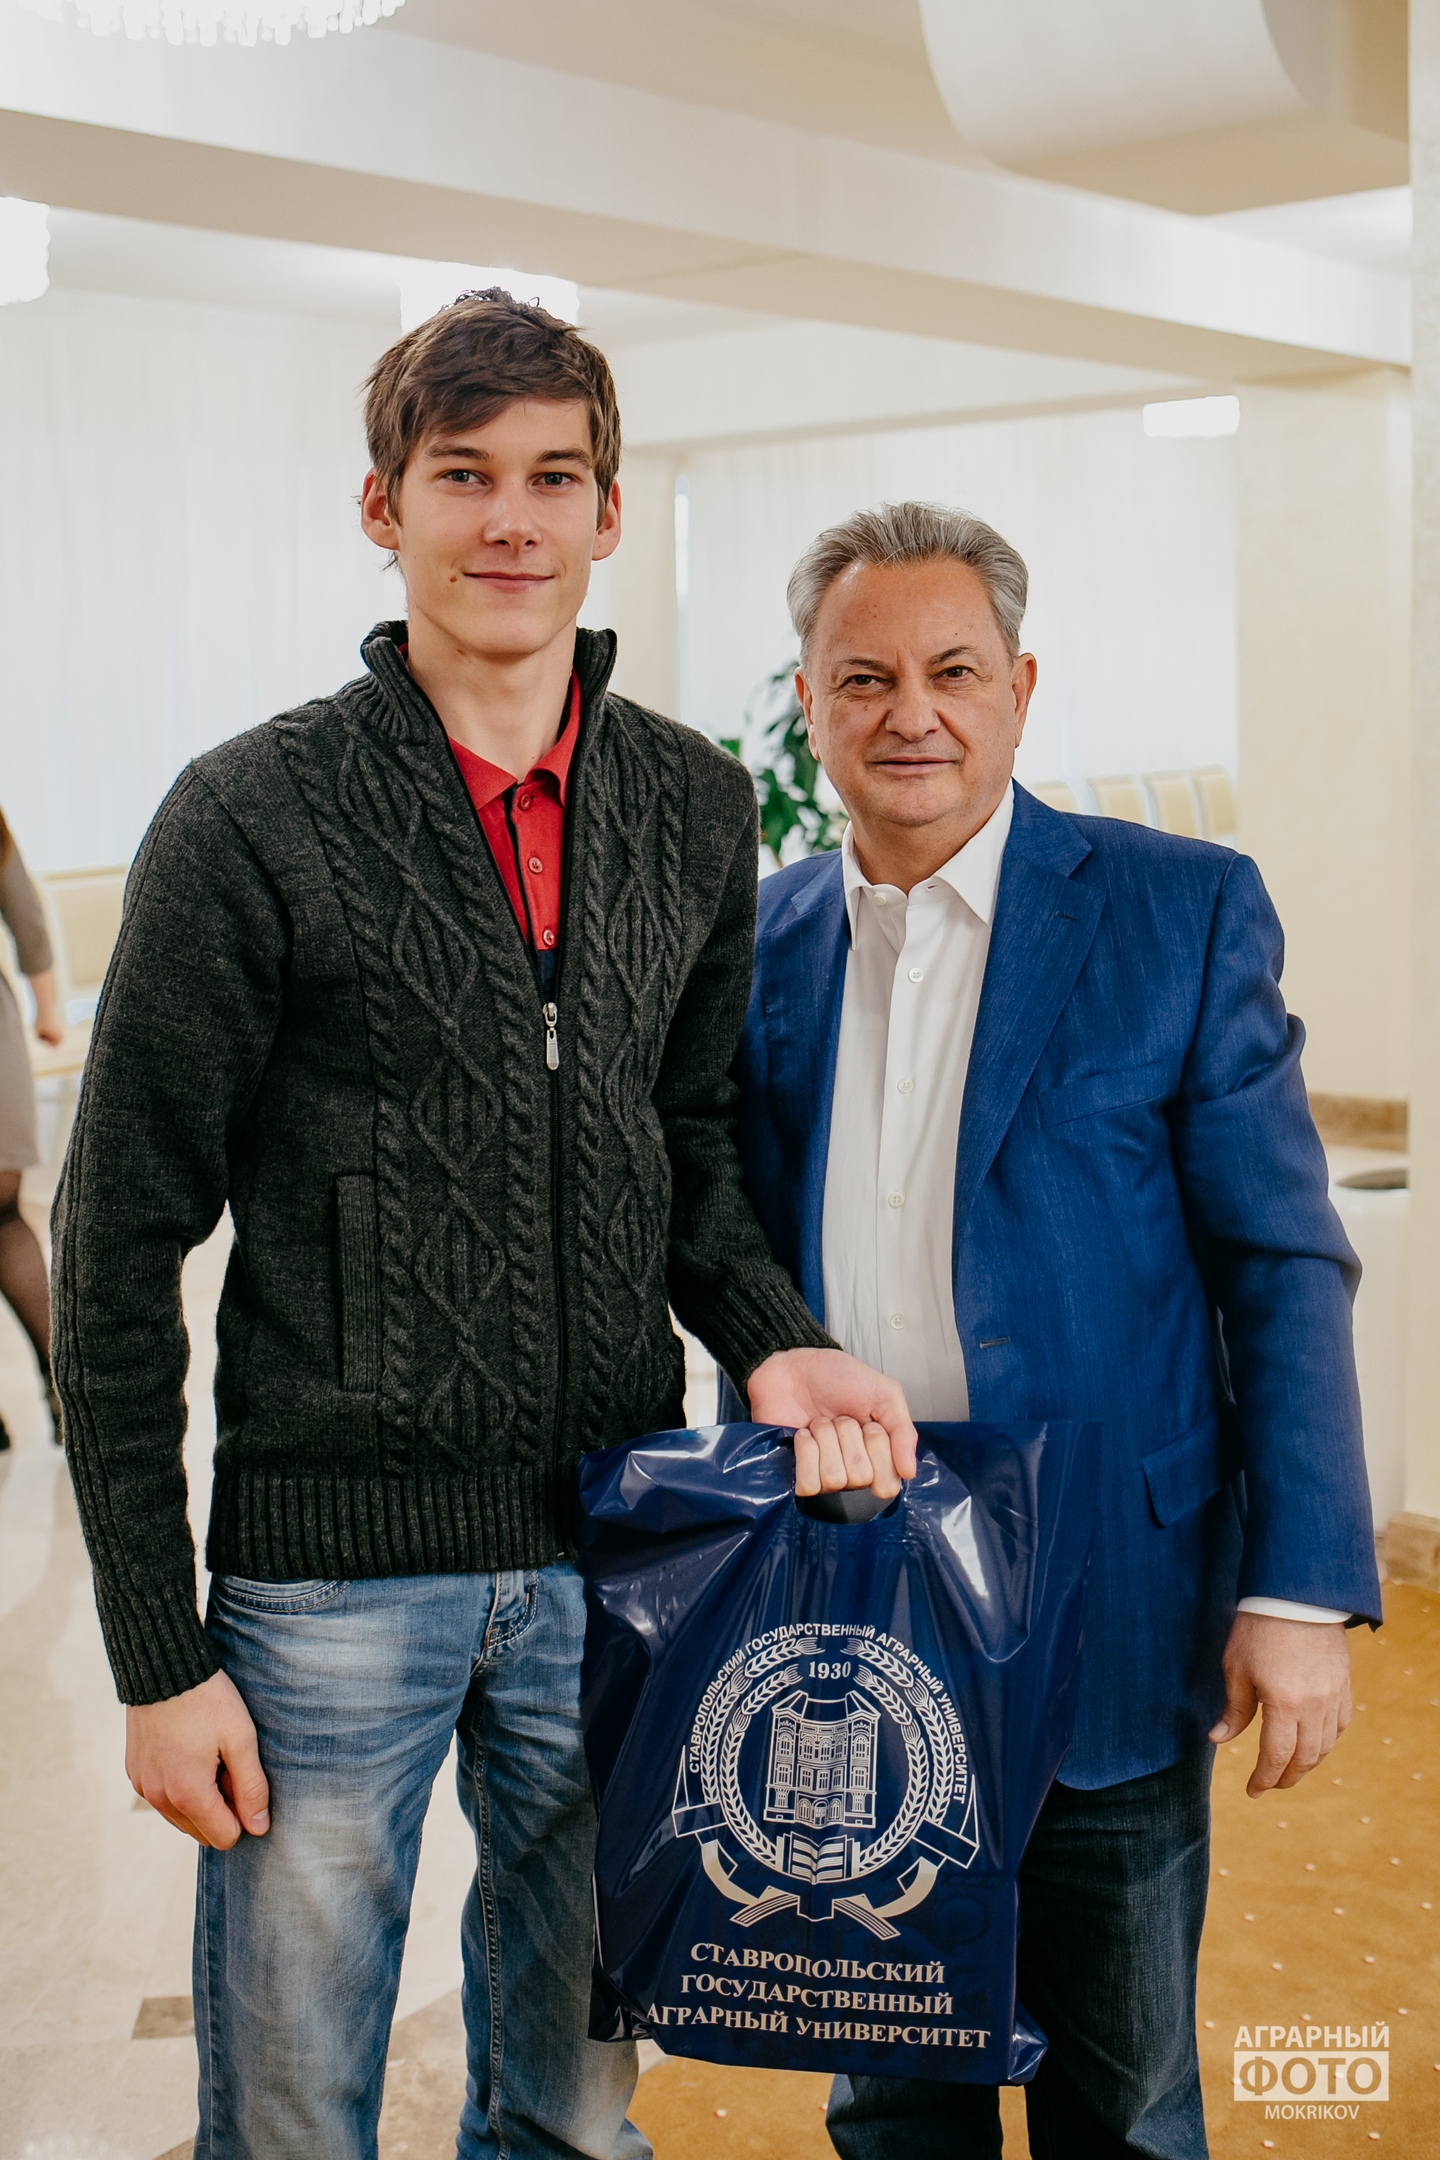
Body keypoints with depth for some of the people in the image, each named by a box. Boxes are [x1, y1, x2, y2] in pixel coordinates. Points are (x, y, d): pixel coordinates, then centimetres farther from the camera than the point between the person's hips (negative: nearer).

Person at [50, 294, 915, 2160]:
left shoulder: (697, 810, 3)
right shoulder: (253, 818, -10)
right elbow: (121, 1249, -7)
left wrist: (769, 1339, -6)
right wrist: (155, 1652, -8)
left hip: (614, 1556, 4)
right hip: (331, 1572, -3)